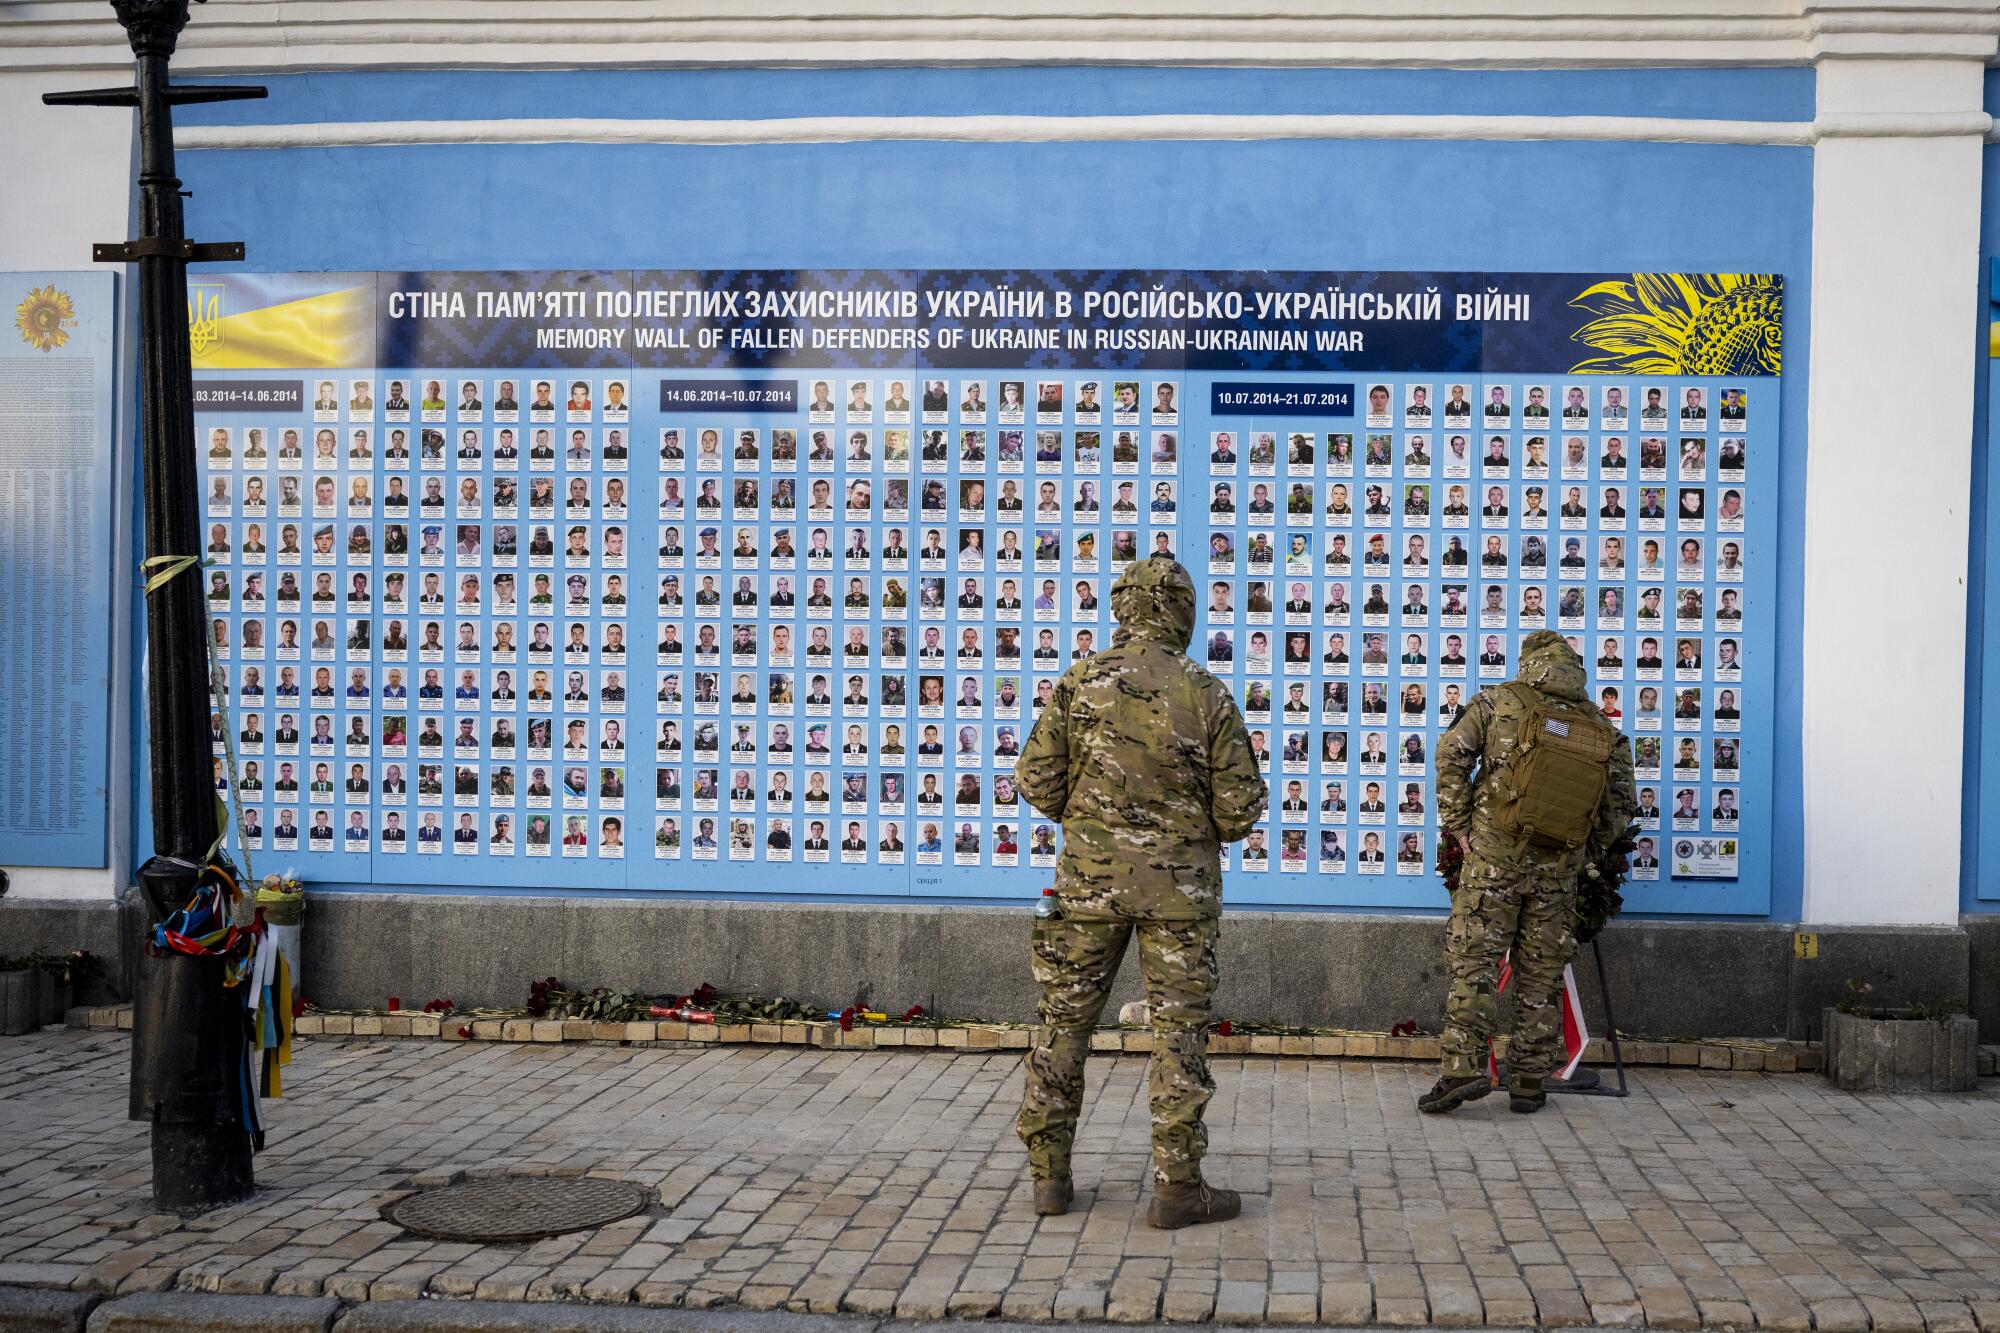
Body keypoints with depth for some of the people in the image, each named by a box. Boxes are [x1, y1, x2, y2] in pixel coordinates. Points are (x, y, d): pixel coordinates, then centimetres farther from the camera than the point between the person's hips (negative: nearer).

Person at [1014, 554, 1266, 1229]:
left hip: (1091, 877, 1)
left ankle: (1050, 1175, 15)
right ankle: (1177, 1186, 7)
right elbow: (1239, 806, -7)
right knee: (1179, 1029, 5)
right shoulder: (1207, 694, -8)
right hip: (1180, 885, -1)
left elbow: (1037, 782, -3)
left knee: (1064, 1024, 11)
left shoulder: (1079, 683, -5)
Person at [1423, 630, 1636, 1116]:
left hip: (1494, 855, -3)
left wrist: (1457, 823, 1)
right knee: (1541, 973, 9)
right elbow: (1621, 803, 9)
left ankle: (1464, 1067, -12)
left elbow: (1452, 755, -5)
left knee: (1474, 959, -1)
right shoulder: (1603, 728, 10)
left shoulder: (1497, 703, 2)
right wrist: (1586, 853, 18)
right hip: (1558, 866, 3)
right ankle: (1529, 1082, 13)